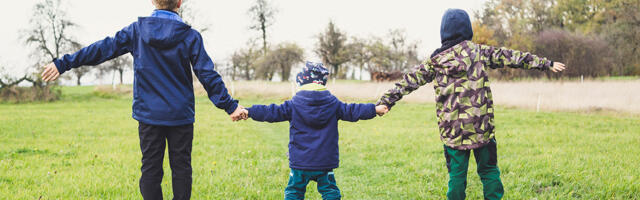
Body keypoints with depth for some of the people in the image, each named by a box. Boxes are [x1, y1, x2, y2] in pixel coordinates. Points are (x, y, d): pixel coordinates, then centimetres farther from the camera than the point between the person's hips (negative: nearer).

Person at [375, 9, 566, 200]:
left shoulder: (435, 60, 2)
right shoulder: (479, 51, 1)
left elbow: (409, 82, 2)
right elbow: (511, 57, 7)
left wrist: (385, 101, 6)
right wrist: (546, 63, 15)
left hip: (453, 129, 0)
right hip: (482, 126, 0)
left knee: (456, 175, 7)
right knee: (489, 171, 12)